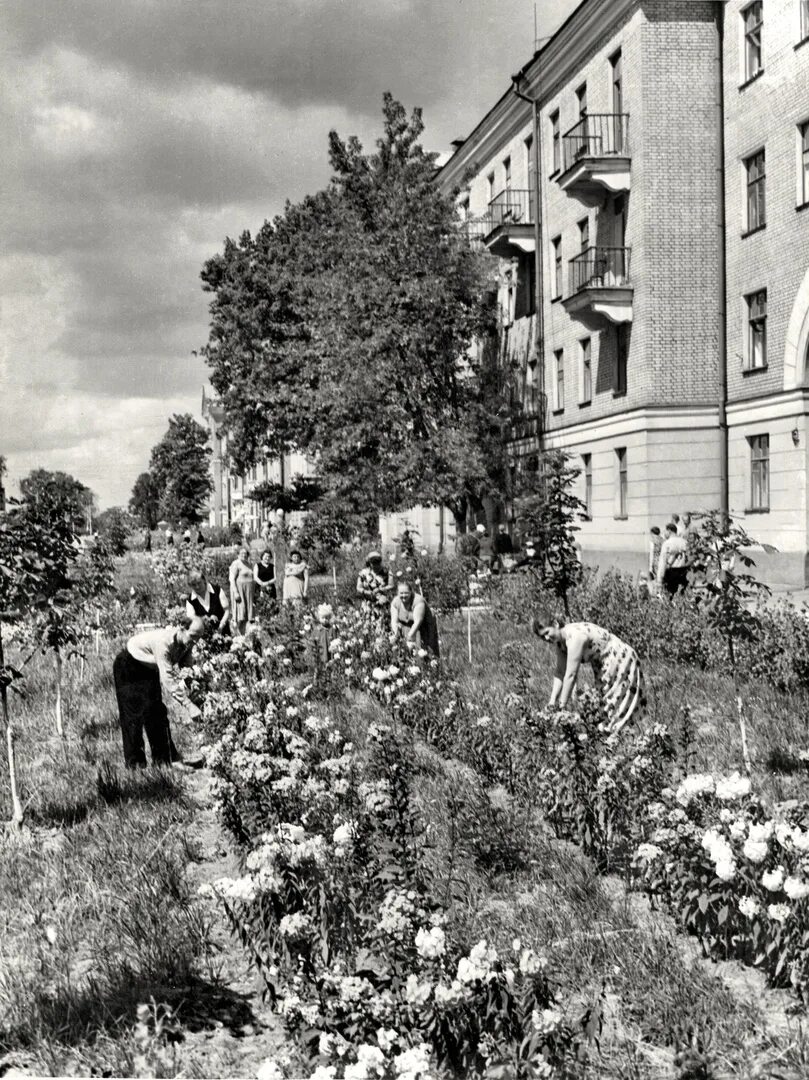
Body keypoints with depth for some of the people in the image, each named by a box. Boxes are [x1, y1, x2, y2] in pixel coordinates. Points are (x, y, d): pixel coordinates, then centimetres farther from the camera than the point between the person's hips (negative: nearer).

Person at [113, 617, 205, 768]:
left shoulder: (186, 643, -17)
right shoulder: (164, 641, -40)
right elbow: (167, 678, -45)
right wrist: (188, 705, -48)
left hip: (149, 668, 7)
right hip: (128, 666, -7)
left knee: (157, 711, 2)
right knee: (133, 713, -9)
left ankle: (164, 758, 5)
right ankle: (134, 762, -3)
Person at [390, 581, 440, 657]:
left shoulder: (418, 601, -26)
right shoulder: (395, 602, -10)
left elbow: (417, 621, -34)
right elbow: (394, 621, -14)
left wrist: (410, 636, -44)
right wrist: (396, 632, -34)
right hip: (405, 627, 4)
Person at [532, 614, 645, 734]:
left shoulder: (574, 637, -31)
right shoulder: (559, 640, -3)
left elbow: (571, 675, -31)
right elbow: (560, 672, 0)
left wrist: (562, 706, -27)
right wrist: (552, 700, -9)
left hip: (621, 660, -9)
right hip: (606, 665, 9)